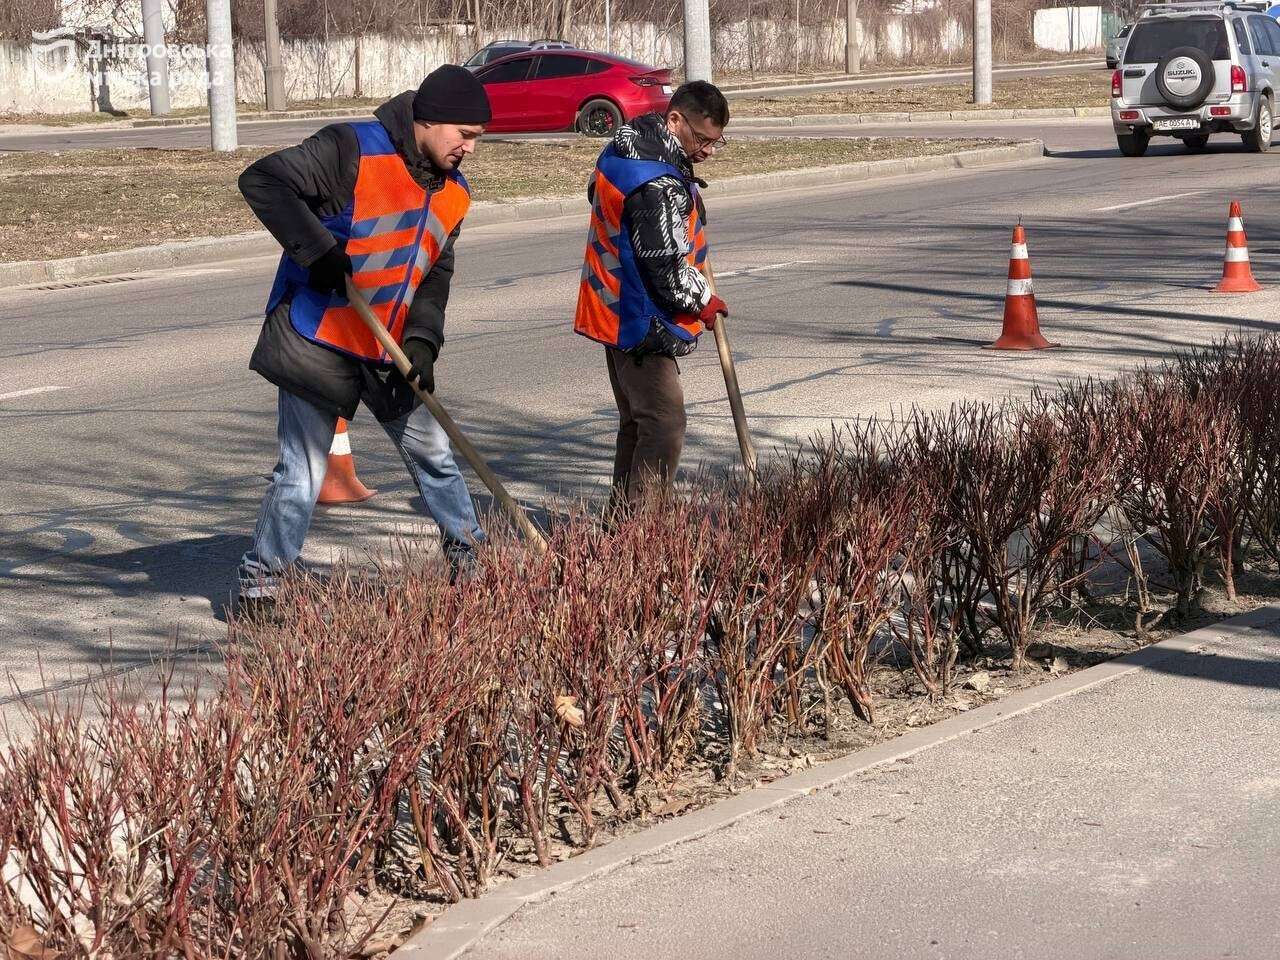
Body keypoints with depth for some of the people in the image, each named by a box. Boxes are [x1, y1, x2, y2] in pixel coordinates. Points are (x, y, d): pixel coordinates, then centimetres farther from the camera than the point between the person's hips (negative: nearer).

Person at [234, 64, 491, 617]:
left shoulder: (452, 193, 7)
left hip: (386, 352, 7)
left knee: (432, 453, 15)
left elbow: (436, 274, 9)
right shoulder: (353, 151, -17)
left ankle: (468, 554, 34)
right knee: (303, 474, -5)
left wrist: (422, 342, -8)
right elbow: (262, 181, -22)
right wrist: (317, 249, -28)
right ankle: (259, 582, 9)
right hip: (316, 340, -7)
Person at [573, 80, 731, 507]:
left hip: (614, 308, 10)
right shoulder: (659, 186, -26)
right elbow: (670, 270, -25)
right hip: (642, 324, -10)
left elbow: (596, 193, 26)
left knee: (636, 423, 18)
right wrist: (703, 301, -4)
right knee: (664, 425, -10)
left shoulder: (621, 150, 5)